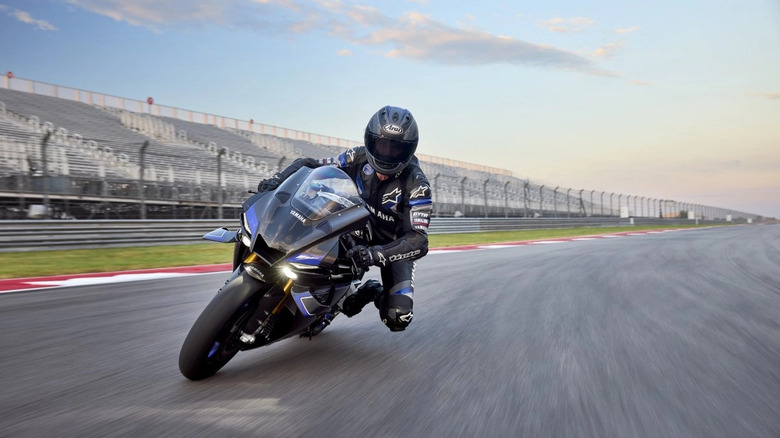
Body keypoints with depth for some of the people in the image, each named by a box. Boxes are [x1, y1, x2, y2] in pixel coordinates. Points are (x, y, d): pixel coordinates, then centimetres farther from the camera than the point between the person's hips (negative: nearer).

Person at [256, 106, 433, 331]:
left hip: (395, 246, -5)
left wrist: (375, 254, -51)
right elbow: (310, 165, -8)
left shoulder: (416, 185, -26)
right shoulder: (359, 158, -15)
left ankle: (380, 295, 14)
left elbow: (419, 241, -35)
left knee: (397, 318, -25)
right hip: (360, 232, 5)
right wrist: (278, 179, -27)